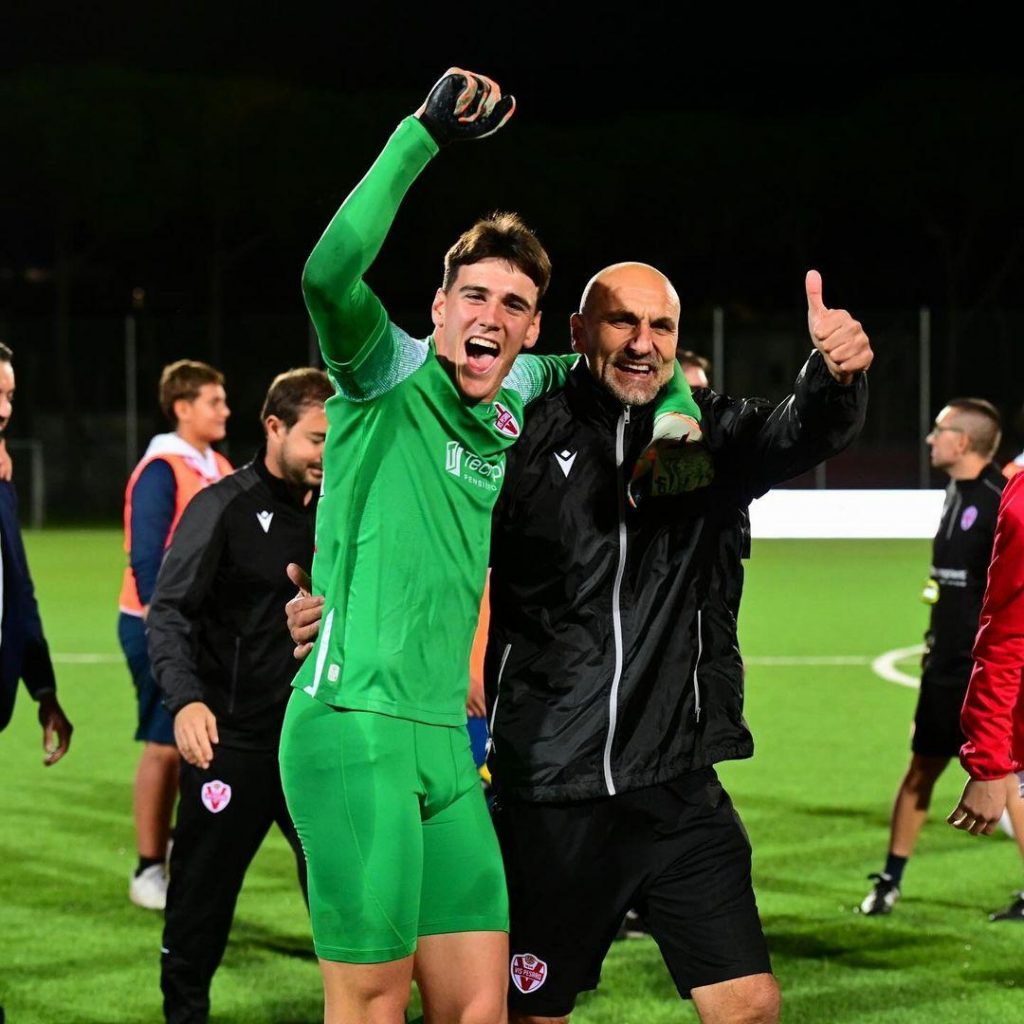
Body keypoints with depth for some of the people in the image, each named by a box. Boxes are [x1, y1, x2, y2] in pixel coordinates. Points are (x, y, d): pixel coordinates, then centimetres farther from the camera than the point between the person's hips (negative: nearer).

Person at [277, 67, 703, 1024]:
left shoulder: (515, 400, 12)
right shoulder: (388, 376, -5)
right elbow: (328, 271, -26)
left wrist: (674, 407, 11)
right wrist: (423, 133, -27)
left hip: (445, 738, 7)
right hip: (354, 725, -7)